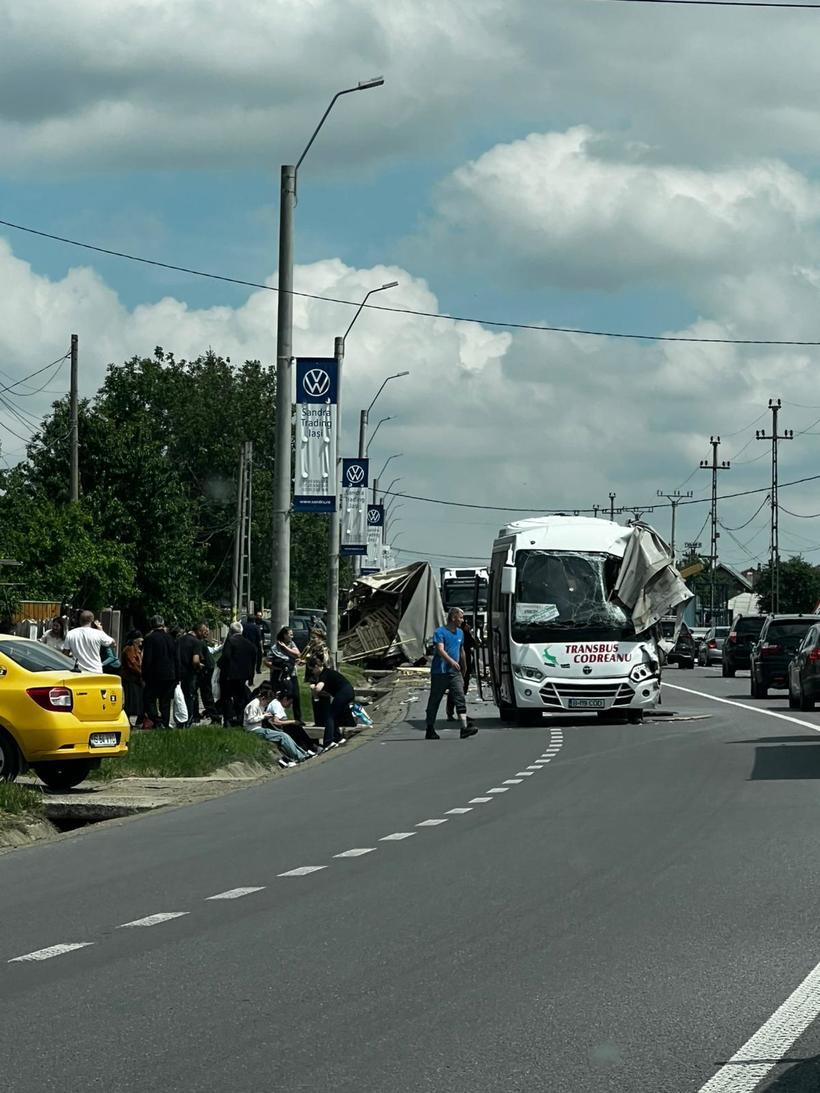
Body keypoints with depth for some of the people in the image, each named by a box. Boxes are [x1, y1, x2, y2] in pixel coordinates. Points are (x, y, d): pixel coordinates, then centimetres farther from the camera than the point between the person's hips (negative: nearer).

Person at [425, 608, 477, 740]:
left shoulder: (460, 633, 14)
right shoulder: (440, 632, -8)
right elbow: (440, 650, -22)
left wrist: (463, 667, 30)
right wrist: (451, 661, -37)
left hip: (455, 673, 5)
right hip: (440, 672, -5)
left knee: (460, 699, -10)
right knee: (434, 701, 4)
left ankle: (464, 728, -20)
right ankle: (430, 730, 13)